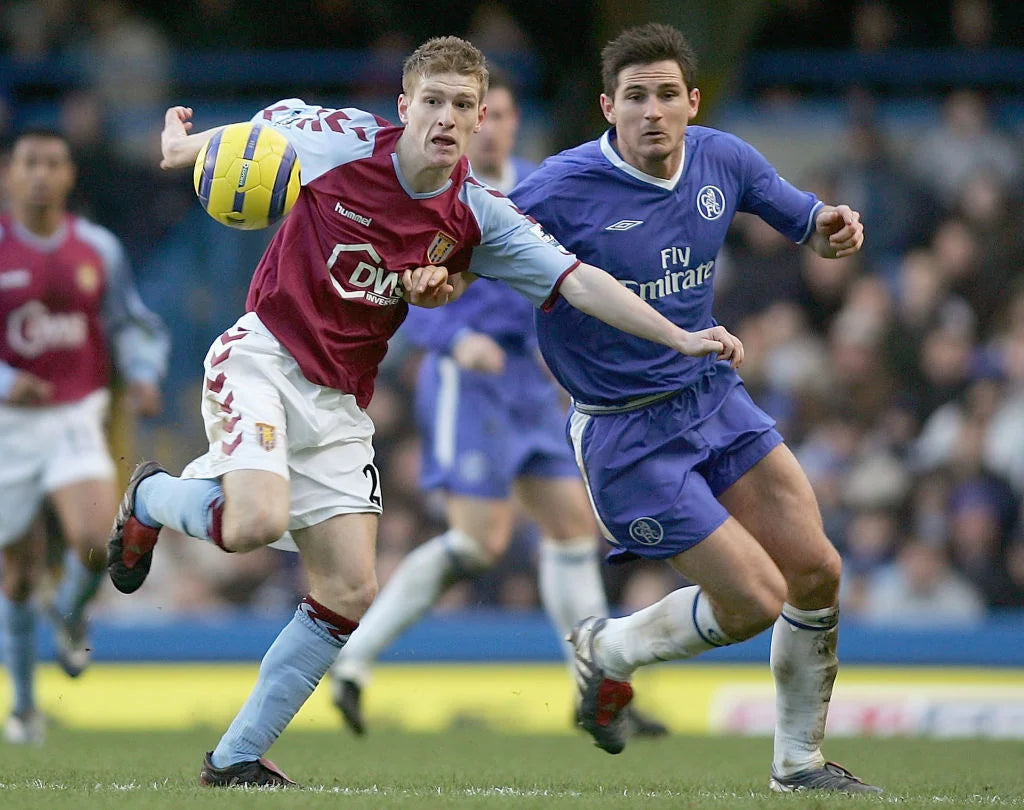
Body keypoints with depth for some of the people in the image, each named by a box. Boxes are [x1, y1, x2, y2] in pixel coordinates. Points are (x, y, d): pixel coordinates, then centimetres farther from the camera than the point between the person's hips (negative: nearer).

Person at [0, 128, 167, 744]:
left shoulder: (98, 249, 2)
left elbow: (131, 324, 13)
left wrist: (144, 375, -6)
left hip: (77, 420, 1)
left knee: (97, 540, -23)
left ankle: (71, 613, 12)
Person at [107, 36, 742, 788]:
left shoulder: (478, 216, -4)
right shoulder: (340, 140, -11)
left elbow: (578, 280, -8)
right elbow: (270, 121, 10)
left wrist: (680, 337, -15)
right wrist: (183, 146, 17)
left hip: (339, 400, 4)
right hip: (263, 354, -4)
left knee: (350, 592, -2)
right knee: (258, 521, -30)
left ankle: (237, 757, 11)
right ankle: (152, 497, 7)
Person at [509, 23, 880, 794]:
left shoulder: (724, 160, -2)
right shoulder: (562, 189, -19)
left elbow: (798, 216, 14)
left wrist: (829, 225, -9)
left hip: (714, 394, 6)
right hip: (626, 432, -6)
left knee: (816, 572, 0)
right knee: (755, 602, -10)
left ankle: (801, 761, 19)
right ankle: (610, 649, 19)